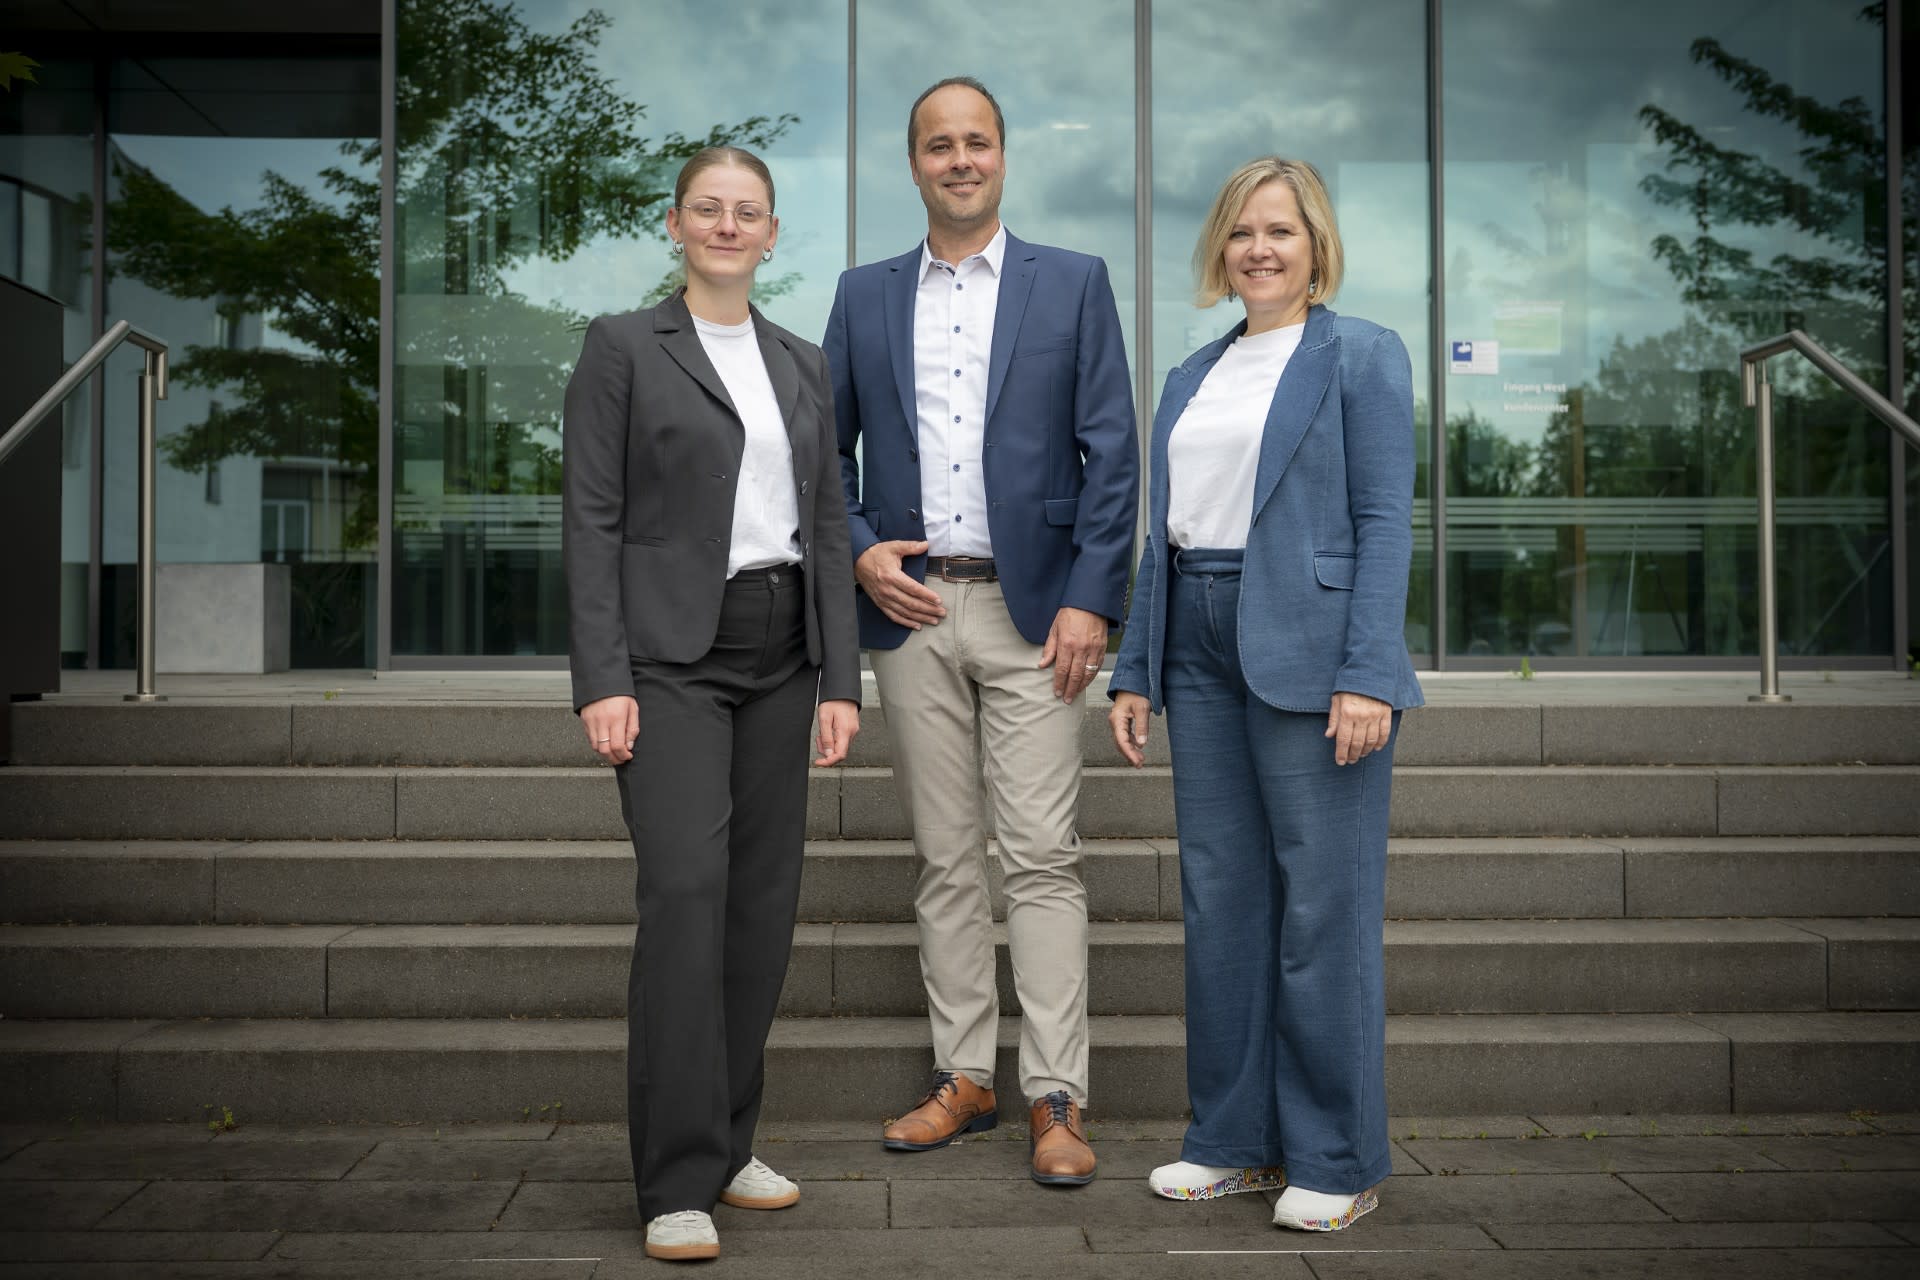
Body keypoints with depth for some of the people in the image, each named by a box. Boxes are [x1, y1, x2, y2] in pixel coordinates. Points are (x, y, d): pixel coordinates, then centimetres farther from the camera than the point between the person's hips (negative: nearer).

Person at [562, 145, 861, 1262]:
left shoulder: (803, 366, 14)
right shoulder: (623, 348, 1)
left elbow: (828, 528, 12)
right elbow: (594, 522, -4)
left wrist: (840, 680, 4)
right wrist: (603, 680, -13)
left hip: (781, 653, 5)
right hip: (672, 655, -5)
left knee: (764, 898, 6)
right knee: (687, 888, -14)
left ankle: (728, 1138, 21)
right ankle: (678, 1179, -6)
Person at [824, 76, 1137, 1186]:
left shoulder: (1073, 284, 5)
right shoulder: (864, 296, 12)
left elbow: (1112, 451, 0)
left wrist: (1091, 598, -9)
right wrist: (860, 550, -3)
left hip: (1031, 608, -3)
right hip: (911, 607, 3)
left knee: (1042, 856, -5)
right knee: (944, 858, 9)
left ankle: (1057, 1099, 3)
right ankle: (966, 1077, 19)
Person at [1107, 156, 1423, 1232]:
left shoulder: (1362, 356, 0)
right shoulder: (1192, 377, 18)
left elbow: (1385, 524, -8)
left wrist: (1368, 676, -17)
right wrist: (1136, 671, 11)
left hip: (1310, 653, -6)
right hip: (1202, 653, 6)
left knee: (1324, 904, -2)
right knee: (1219, 898, 9)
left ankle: (1338, 1161, 11)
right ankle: (1235, 1140, 21)